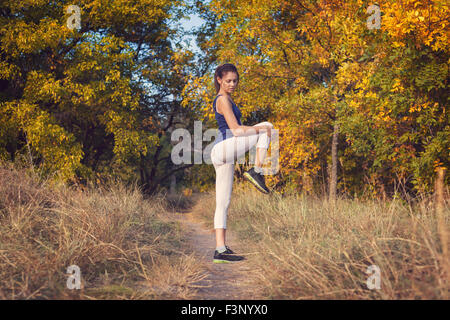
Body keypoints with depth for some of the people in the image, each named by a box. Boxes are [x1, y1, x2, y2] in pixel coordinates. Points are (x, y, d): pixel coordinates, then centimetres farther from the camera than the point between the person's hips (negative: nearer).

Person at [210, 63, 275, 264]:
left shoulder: (225, 99, 24)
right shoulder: (223, 99, -6)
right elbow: (236, 130, -14)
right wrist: (261, 129, -7)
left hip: (221, 154, 10)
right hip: (225, 148, -10)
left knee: (223, 204, 5)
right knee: (267, 126, -4)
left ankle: (220, 250, 3)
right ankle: (256, 172, -10)